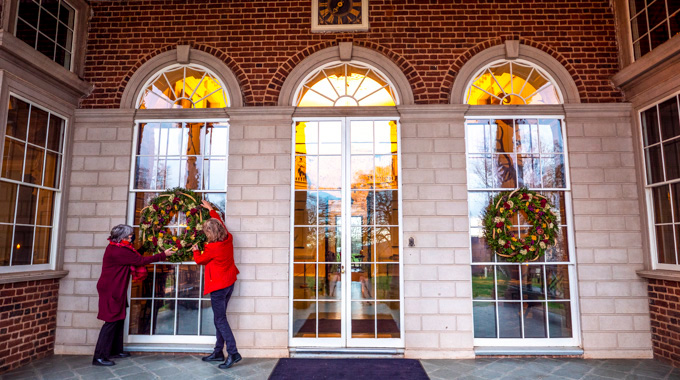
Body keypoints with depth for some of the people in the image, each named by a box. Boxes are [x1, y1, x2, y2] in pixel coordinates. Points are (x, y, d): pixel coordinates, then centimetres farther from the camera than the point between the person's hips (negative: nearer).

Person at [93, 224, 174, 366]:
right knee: (112, 320, -6)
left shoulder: (114, 247, 8)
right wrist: (163, 255, -15)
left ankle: (115, 350, 26)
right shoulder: (120, 251, -23)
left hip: (114, 289, 10)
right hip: (111, 291, -10)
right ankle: (99, 357, 1)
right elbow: (141, 261, -20)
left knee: (118, 319, 16)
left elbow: (135, 259, 12)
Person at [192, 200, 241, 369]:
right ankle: (218, 352, 24)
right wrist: (210, 209, 30)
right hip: (229, 283, 8)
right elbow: (220, 222, 17)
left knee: (220, 320, -3)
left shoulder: (212, 248, -21)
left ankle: (233, 353, -6)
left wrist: (195, 250, 21)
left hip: (218, 287, -8)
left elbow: (200, 260, 0)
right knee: (219, 318, 16)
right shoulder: (229, 239, -3)